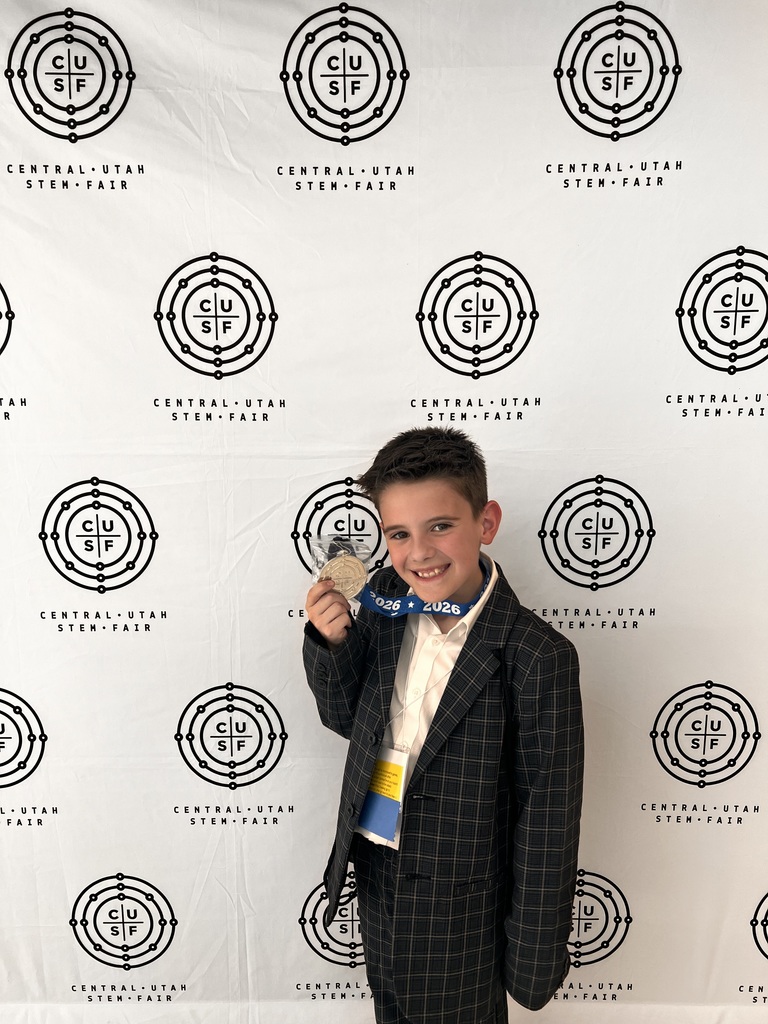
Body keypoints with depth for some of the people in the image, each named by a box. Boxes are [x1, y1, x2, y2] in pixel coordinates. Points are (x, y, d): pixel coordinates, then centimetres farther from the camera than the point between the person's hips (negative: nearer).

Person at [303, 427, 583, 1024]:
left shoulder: (539, 657, -26)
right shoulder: (388, 600, -10)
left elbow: (548, 823, -17)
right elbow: (347, 719, 2)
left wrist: (535, 954, -9)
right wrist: (330, 644, -16)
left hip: (457, 905, -5)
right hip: (374, 874, 5)